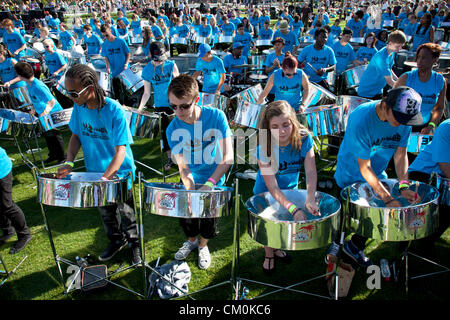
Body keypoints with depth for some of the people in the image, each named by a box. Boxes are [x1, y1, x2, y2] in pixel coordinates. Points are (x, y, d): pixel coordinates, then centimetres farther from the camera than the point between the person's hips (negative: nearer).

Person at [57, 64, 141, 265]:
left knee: (127, 212, 12)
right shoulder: (79, 107, -10)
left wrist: (105, 178, -37)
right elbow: (76, 135, 5)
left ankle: (135, 243, 36)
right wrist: (69, 162, -10)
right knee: (105, 211, 22)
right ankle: (116, 241, 46)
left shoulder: (115, 112, -27)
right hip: (94, 171, 5)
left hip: (119, 172, -5)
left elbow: (121, 150, -27)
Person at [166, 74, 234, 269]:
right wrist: (191, 192, -33)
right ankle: (191, 240, 44)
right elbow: (183, 167, -18)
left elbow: (228, 157, -26)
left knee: (209, 219, 7)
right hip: (191, 181, 2)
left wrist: (209, 184, -34)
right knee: (186, 215, 9)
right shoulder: (173, 130, -19)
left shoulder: (216, 117, -24)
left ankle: (203, 245, 40)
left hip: (214, 181, -1)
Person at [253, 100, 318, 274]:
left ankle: (278, 248, 49)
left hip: (290, 188, 3)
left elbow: (311, 171, -26)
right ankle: (269, 255, 40)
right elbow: (271, 186, -34)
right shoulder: (264, 147, -33)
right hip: (266, 192, -3)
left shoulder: (303, 139, -24)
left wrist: (310, 198, -43)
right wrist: (293, 208, -44)